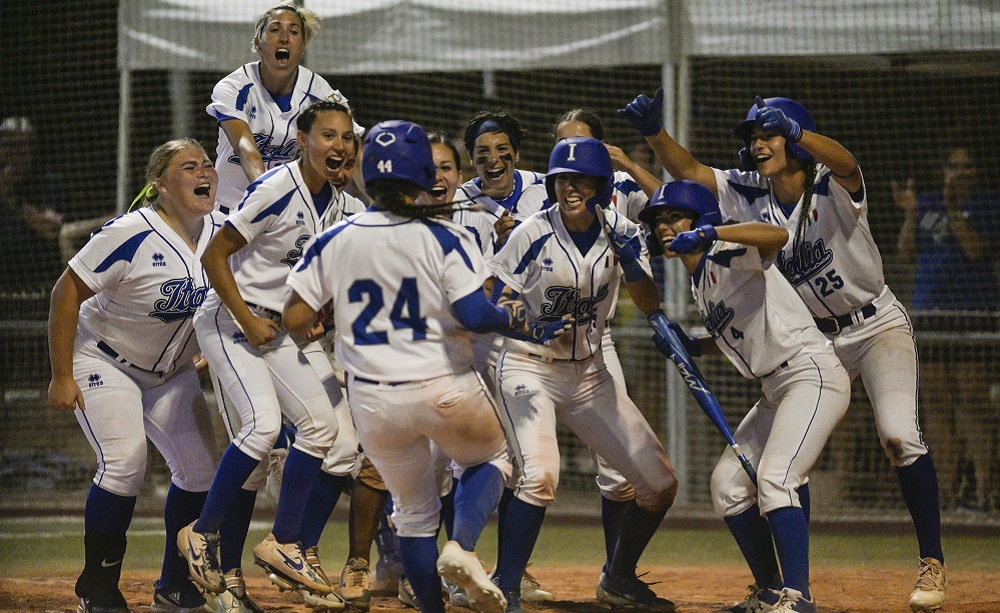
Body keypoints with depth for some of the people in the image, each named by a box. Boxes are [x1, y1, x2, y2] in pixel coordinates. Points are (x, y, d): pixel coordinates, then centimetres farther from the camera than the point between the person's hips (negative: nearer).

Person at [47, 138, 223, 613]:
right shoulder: (131, 236, -27)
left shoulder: (222, 231, -8)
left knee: (201, 469, 1)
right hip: (105, 362, -7)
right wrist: (61, 377, -20)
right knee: (125, 463, -23)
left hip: (171, 372, 7)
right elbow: (67, 292, -21)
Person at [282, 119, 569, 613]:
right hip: (445, 390, -2)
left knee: (414, 511, 20)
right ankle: (461, 547, -1)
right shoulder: (443, 237, -10)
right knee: (489, 457, 25)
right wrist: (526, 325, -5)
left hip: (373, 404, 3)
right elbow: (474, 314, -20)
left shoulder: (333, 243, -1)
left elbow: (294, 321, -1)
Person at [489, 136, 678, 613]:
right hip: (529, 369, -5)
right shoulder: (533, 234, -14)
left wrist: (631, 264, -25)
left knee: (660, 484, 5)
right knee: (540, 476, -30)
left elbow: (650, 306, -6)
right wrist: (527, 324, -30)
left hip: (589, 376, 5)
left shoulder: (620, 233, -3)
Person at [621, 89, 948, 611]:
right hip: (816, 339, 6)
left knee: (899, 436, -24)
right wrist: (653, 132, -28)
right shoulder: (751, 195, -4)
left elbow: (844, 164, -43)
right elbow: (688, 170, -8)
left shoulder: (833, 188, -20)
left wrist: (792, 129, -61)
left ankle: (932, 562, -13)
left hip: (877, 327, -6)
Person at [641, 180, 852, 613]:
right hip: (776, 390, 11)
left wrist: (710, 232, -43)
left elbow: (777, 236, -34)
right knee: (727, 482, 8)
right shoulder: (699, 283, 15)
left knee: (774, 478, -24)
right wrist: (693, 347, 10)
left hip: (814, 374, -11)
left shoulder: (727, 257, -13)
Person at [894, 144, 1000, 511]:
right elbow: (907, 253, 11)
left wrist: (953, 210, -18)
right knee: (938, 408, 5)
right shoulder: (927, 204, 16)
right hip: (928, 313, 5)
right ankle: (947, 489, 9)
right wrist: (910, 212, 0)